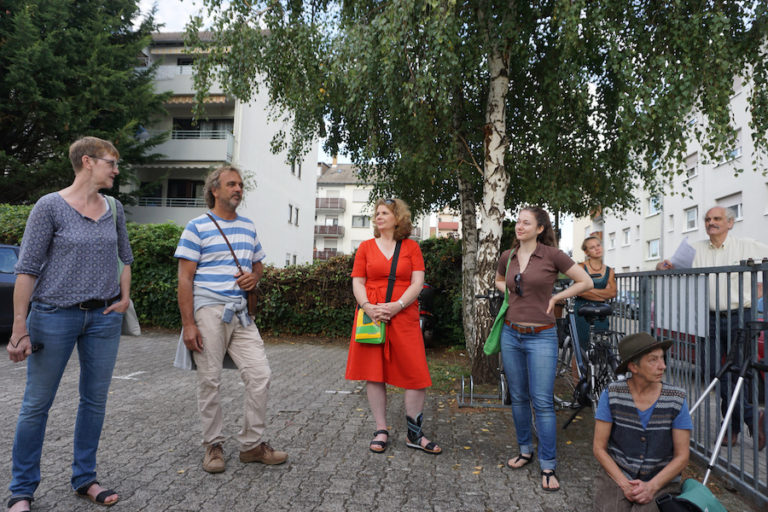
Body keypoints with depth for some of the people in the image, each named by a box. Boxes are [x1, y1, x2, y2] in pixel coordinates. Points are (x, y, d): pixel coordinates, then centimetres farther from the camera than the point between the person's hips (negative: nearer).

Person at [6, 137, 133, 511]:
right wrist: (19, 327, -13)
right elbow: (27, 268, -9)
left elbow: (124, 257, 20)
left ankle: (85, 479, 26)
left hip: (104, 317, 5)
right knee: (37, 403, 6)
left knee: (95, 399, 10)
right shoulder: (50, 206, -8)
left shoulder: (114, 209, 6)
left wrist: (125, 297, 7)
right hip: (55, 315, -4)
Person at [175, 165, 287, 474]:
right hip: (208, 312, -5)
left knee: (260, 375, 1)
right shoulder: (197, 227, -2)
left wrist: (254, 277, -1)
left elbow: (259, 264, 24)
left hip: (241, 313, 5)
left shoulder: (248, 227, 15)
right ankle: (213, 446, 21)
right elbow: (185, 278, -6)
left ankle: (252, 444, 15)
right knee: (209, 381, 4)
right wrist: (188, 324, -12)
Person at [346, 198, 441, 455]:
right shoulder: (366, 247, 11)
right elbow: (357, 283, 7)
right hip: (372, 317, 1)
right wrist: (368, 307, -11)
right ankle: (381, 431, 17)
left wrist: (396, 306, -14)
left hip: (404, 317, -1)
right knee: (374, 373, 3)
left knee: (416, 374, -2)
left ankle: (414, 434, 13)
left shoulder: (411, 247, 8)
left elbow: (417, 282, 0)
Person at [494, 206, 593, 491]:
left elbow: (586, 282, -1)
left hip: (541, 337, -4)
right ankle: (525, 450, 31)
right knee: (518, 397, 13)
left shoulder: (552, 255, -8)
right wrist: (515, 295, 8)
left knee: (542, 402, -3)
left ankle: (548, 466, 9)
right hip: (511, 334, 5)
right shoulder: (508, 257, 5)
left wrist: (554, 298, -4)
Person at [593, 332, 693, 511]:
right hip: (617, 475, 0)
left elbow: (682, 457, -4)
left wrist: (651, 487, -16)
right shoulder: (612, 394, -9)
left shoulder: (676, 400, -8)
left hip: (661, 480, 0)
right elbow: (599, 448, -5)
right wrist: (624, 484, -15)